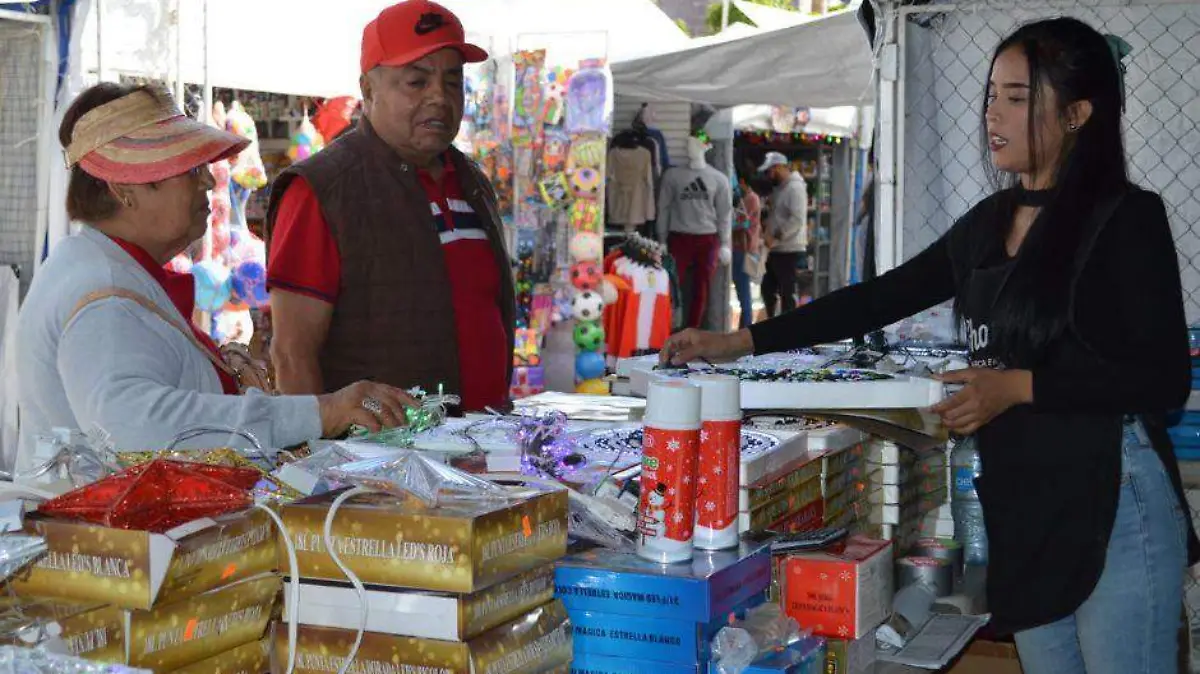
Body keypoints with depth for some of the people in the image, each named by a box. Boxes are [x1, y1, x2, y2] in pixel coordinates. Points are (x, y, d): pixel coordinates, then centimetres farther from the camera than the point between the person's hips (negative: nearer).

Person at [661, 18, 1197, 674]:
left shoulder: (1126, 218, -8)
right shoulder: (988, 225, 11)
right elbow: (876, 299, 12)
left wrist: (1018, 386, -17)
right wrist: (738, 341, 8)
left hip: (1113, 500, -6)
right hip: (1023, 504, 6)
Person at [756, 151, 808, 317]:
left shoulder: (795, 187, -14)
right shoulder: (780, 188, 17)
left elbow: (797, 219, -24)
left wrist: (776, 237, -23)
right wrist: (766, 227, 8)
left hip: (789, 250, -10)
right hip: (777, 249, 10)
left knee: (787, 292, -4)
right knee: (768, 288, 14)